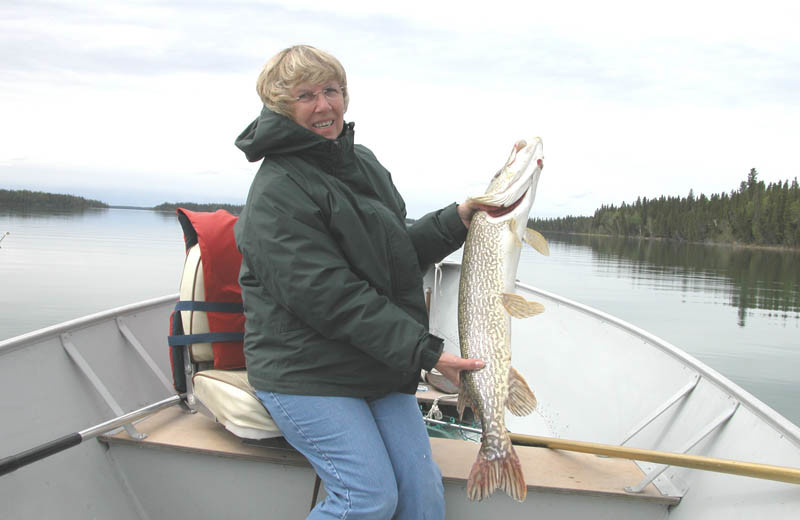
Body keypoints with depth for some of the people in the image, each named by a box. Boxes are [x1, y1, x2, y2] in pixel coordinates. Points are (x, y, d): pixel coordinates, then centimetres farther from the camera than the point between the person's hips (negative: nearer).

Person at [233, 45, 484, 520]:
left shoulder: (364, 163, 12)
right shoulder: (276, 194, -15)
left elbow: (398, 252, 20)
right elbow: (331, 297, -22)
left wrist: (457, 220, 4)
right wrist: (425, 351, -22)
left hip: (383, 368, 7)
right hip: (305, 374, -7)